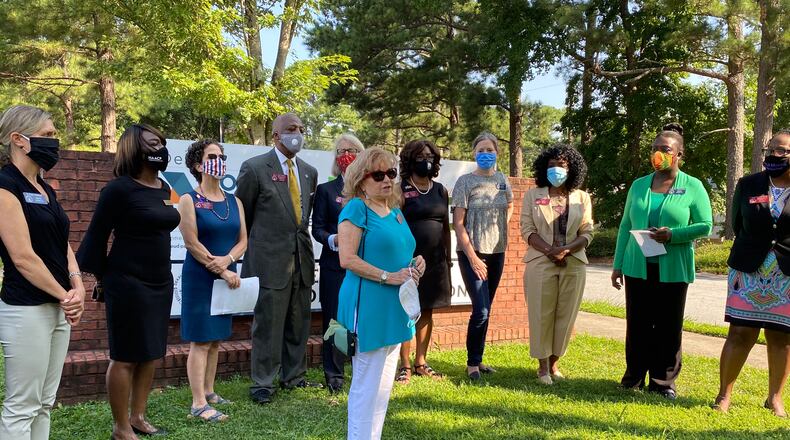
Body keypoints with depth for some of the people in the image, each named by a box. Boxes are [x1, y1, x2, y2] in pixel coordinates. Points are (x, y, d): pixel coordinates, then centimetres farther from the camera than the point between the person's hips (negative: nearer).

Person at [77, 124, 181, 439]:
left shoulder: (163, 187, 8)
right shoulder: (120, 188, -14)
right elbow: (97, 234, -8)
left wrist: (162, 275, 17)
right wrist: (102, 276, 0)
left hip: (160, 282, 7)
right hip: (128, 283, -7)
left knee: (150, 354, 13)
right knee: (125, 357, 2)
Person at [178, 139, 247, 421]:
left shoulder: (234, 201, 10)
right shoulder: (189, 200, -6)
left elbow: (242, 241, 6)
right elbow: (191, 243, -12)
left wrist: (227, 260, -14)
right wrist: (222, 271, -14)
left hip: (226, 277, 6)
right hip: (200, 278, -6)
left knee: (216, 339, 12)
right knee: (201, 340, -5)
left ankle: (208, 392, 23)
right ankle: (199, 404, -2)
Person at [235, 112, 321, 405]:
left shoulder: (309, 172, 11)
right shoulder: (254, 168, -5)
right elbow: (242, 215, 1)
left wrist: (301, 241, 16)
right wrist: (255, 247, 6)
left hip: (301, 259, 6)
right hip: (270, 260, -5)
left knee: (298, 323, 13)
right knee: (268, 323, 1)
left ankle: (293, 376, 27)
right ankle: (262, 384, 13)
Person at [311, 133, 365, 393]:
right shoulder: (326, 190, 7)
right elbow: (317, 227, 3)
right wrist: (332, 240, -15)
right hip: (335, 265, -1)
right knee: (334, 320, 3)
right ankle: (334, 377, 15)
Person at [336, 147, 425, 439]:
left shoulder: (396, 212, 14)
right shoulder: (356, 208, -10)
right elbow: (347, 259, -19)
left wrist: (415, 264, 3)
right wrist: (388, 277, -20)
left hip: (394, 307, 8)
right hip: (368, 306, -8)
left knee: (384, 384, 16)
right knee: (367, 385, 0)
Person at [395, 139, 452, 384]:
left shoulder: (440, 190, 10)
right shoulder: (401, 190, -5)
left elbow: (446, 226, 13)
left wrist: (448, 259, 11)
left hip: (435, 260, 5)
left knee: (427, 311, 11)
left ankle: (421, 362, 23)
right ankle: (405, 366, 10)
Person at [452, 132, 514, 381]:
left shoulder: (502, 180, 7)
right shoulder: (465, 182, -7)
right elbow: (458, 223, -10)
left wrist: (500, 231, 12)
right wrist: (473, 257, -14)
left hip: (497, 253, 5)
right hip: (472, 253, -5)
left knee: (486, 310, 11)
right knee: (481, 310, -10)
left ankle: (478, 360, 23)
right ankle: (472, 363, 7)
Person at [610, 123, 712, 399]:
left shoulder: (693, 187, -1)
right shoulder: (639, 185, 8)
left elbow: (705, 226, -2)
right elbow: (625, 226, 11)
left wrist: (672, 235, -20)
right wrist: (618, 265, 9)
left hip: (673, 270, -2)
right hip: (637, 267, 3)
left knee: (668, 327, 5)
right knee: (637, 324, 8)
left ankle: (663, 380, 18)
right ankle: (634, 375, 20)